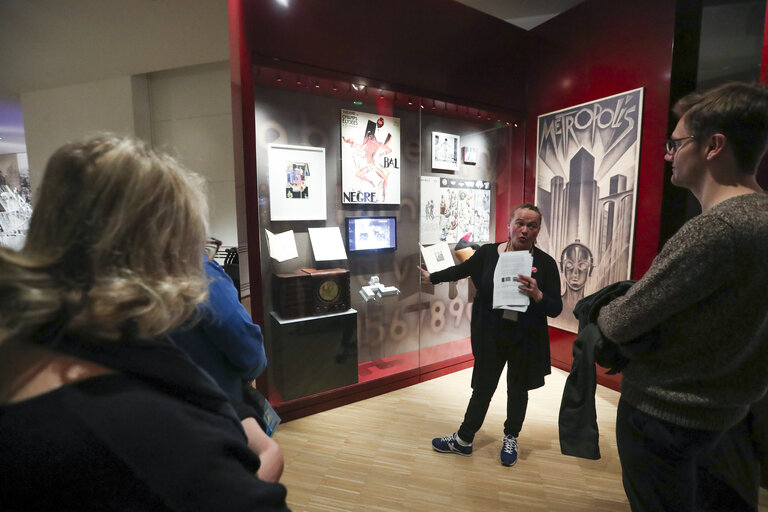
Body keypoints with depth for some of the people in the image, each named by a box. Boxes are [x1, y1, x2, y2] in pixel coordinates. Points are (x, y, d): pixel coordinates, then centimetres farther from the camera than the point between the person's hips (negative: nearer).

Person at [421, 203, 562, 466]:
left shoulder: (545, 263, -10)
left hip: (525, 341, 0)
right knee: (482, 389, 12)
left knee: (517, 391, 18)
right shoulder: (488, 253, -7)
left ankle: (510, 439, 44)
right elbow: (462, 269, 10)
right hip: (489, 337, 1)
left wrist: (537, 295, -30)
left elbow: (556, 309, -10)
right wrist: (431, 277, 18)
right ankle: (463, 440, 33)